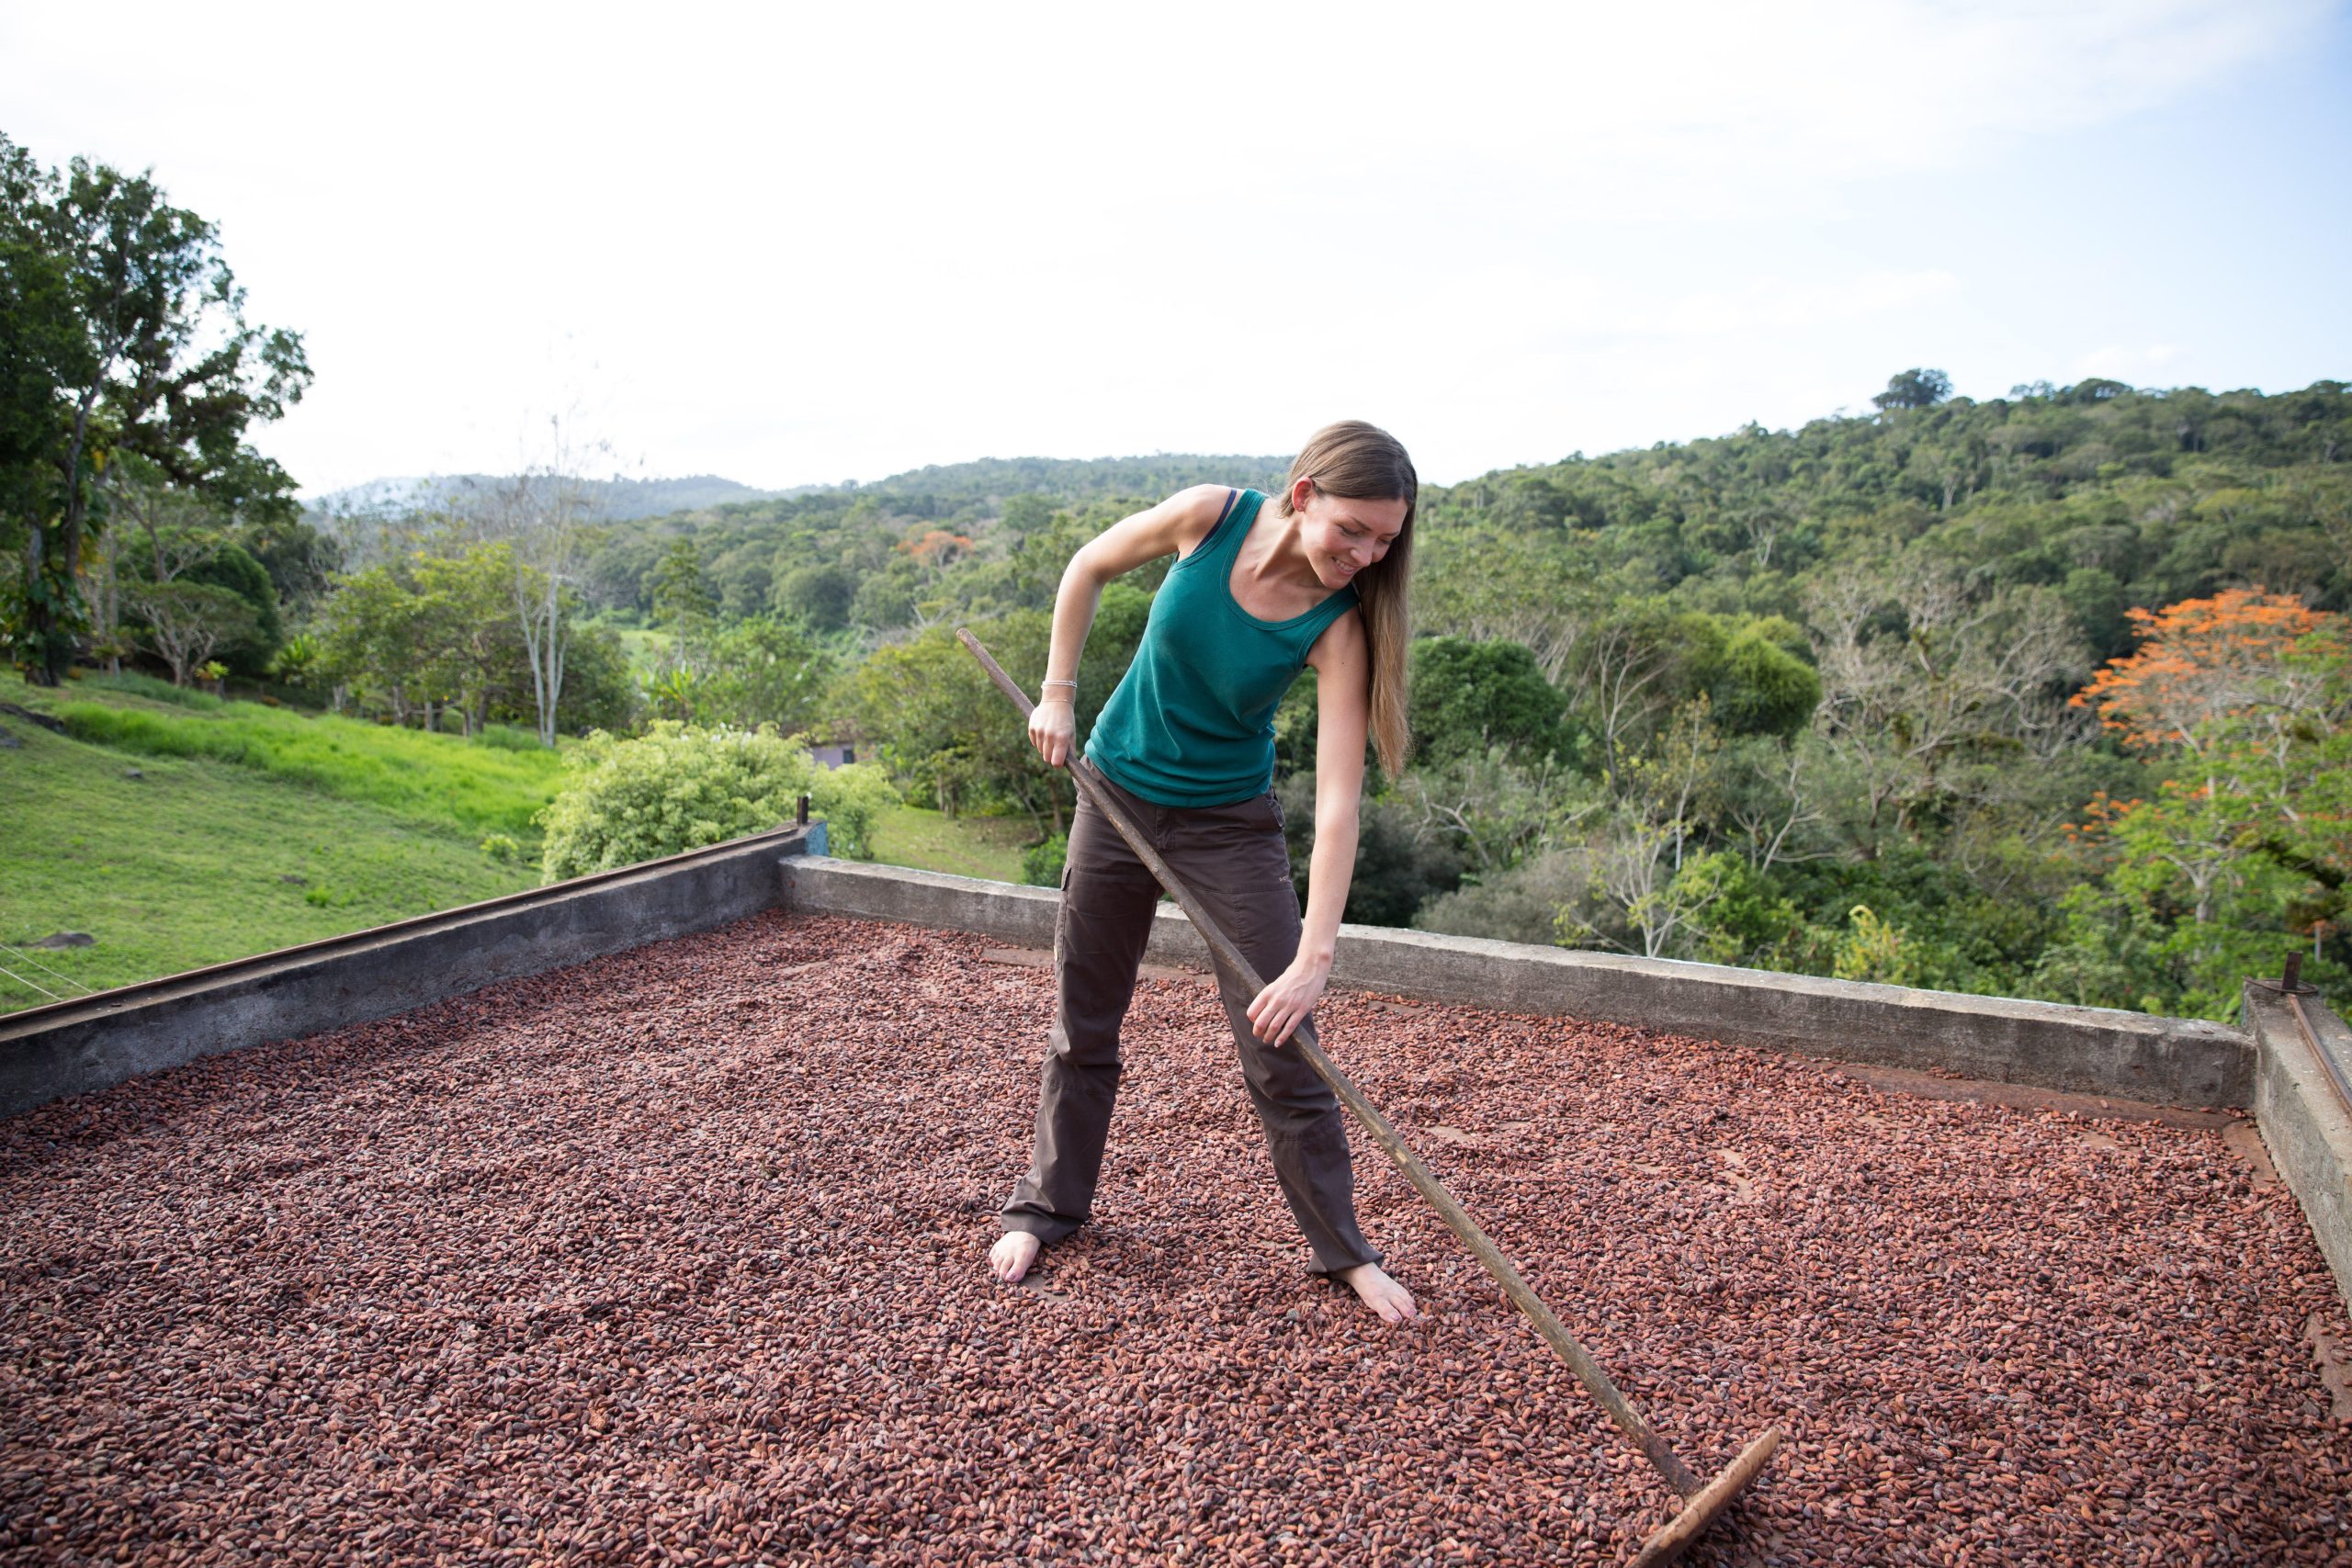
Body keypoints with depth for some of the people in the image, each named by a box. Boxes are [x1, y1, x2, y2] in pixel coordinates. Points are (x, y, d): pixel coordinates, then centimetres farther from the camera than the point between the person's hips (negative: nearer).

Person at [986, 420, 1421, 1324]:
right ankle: (1046, 1207, 34)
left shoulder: (1339, 626, -22)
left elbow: (1337, 801, -28)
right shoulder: (1209, 517, -20)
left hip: (1230, 823, -1)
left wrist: (1314, 958, -34)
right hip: (1117, 795, 2)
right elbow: (1088, 569, 0)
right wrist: (1057, 692, -2)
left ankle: (1343, 1249, 17)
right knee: (1082, 1026, 14)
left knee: (1281, 1043, -1)